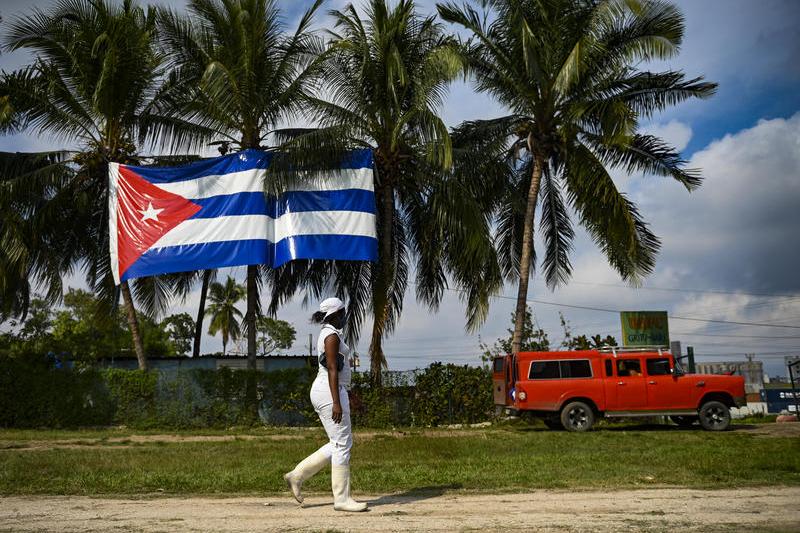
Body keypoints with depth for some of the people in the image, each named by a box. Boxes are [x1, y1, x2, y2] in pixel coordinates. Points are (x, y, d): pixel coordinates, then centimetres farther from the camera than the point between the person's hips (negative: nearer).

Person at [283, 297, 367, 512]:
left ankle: (297, 475, 15)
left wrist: (341, 399, 25)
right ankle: (342, 498, 3)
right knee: (342, 444, -4)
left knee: (338, 444, 13)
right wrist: (337, 403, -23)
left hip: (323, 391, 11)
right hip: (330, 392, -11)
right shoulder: (332, 336, -13)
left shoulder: (326, 334, 18)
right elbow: (332, 370, -20)